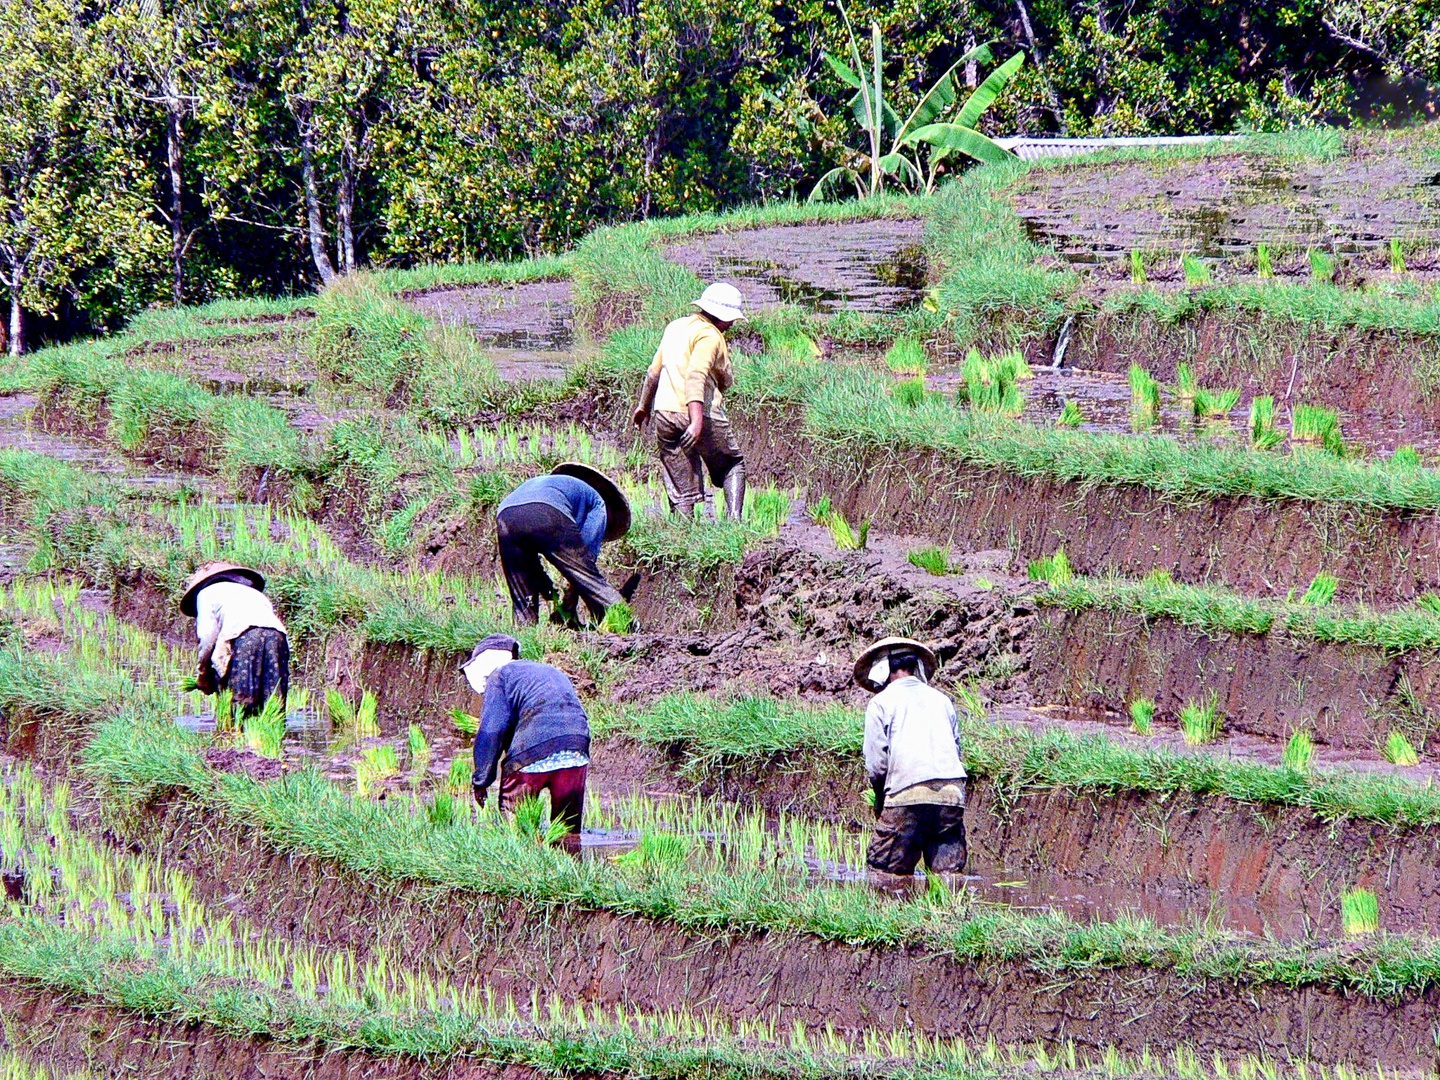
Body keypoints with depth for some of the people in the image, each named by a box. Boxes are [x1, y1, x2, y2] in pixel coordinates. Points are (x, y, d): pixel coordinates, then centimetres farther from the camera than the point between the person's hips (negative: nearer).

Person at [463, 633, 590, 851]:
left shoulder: (499, 675, 10)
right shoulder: (553, 673, 32)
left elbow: (491, 731, -2)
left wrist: (481, 780, 1)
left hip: (532, 752, -6)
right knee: (568, 830, 12)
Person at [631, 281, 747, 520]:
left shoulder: (675, 327, 18)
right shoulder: (709, 336, -7)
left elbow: (654, 371, 27)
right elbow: (696, 376, -21)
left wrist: (644, 405, 40)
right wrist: (697, 421, -30)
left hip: (664, 413, 6)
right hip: (700, 412, -6)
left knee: (680, 488, 6)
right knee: (733, 466, 14)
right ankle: (734, 518, -4)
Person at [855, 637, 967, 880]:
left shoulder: (881, 702, 7)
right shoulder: (942, 700, 21)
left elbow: (876, 763, 1)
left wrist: (880, 800, 16)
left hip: (907, 796, -4)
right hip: (952, 794, 4)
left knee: (885, 872, 0)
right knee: (948, 873, 2)